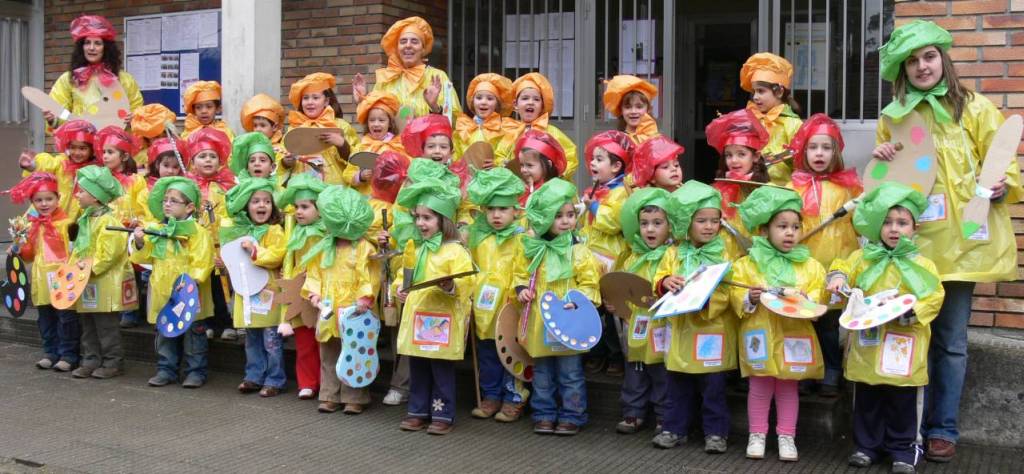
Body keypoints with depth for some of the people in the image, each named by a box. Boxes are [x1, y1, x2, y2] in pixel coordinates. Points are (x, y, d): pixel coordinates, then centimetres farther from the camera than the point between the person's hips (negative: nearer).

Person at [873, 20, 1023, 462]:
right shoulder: (892, 117, 10)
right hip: (910, 241, 2)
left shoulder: (974, 108, 2)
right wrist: (881, 162, -3)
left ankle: (943, 429, 18)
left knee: (950, 340, 6)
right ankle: (913, 424, 17)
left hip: (959, 241, -2)